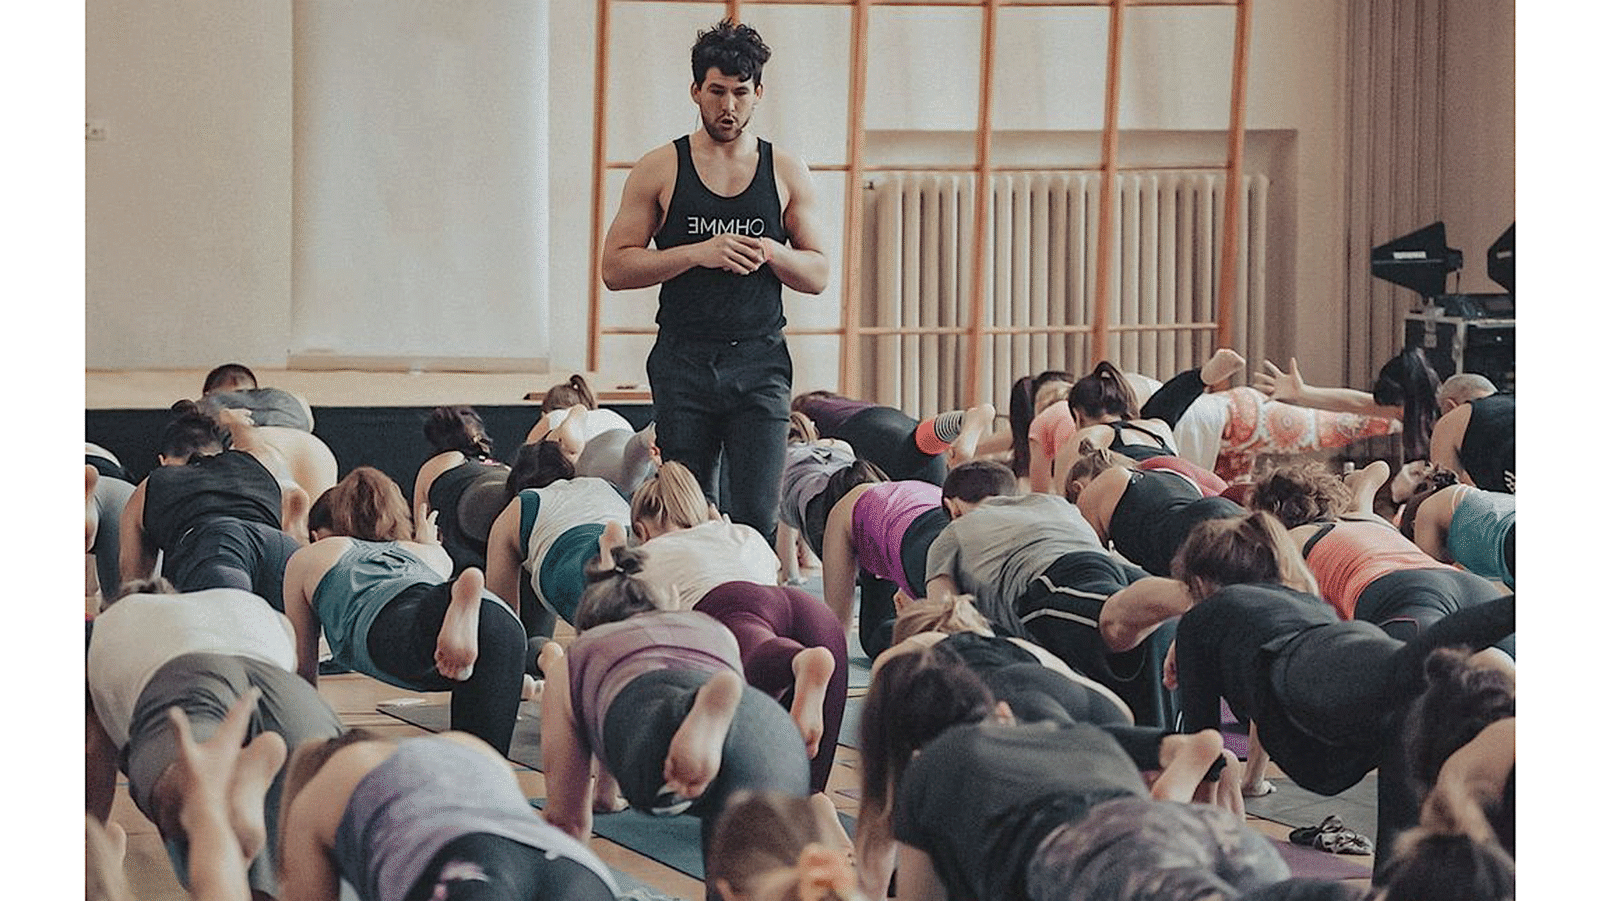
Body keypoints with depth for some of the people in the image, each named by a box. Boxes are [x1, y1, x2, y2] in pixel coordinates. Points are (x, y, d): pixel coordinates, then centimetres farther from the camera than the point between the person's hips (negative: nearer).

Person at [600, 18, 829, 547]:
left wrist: (771, 253, -10)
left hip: (760, 366, 0)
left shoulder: (787, 175, 9)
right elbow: (615, 268, 1)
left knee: (757, 517, -8)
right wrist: (697, 253, -12)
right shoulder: (660, 170, 4)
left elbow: (819, 275, 11)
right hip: (683, 364, 0)